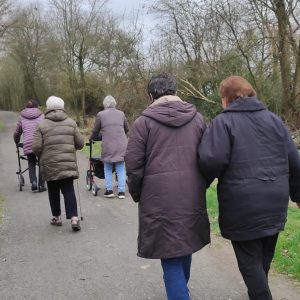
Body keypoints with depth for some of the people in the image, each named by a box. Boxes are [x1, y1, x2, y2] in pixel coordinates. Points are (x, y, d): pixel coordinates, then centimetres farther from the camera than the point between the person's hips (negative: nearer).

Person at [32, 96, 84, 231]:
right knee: (69, 191, 4)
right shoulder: (71, 123, 3)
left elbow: (36, 147, -8)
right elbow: (80, 144, 2)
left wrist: (42, 157, 12)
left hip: (49, 164, -1)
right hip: (68, 164, 1)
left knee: (53, 192, 14)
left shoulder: (42, 125, -3)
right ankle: (74, 218, -7)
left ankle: (56, 217, 23)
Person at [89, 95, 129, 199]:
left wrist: (92, 138, 30)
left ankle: (109, 190, 13)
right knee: (121, 169, 8)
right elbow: (126, 129, 21)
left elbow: (95, 131, 10)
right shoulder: (121, 113, 10)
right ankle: (121, 191, 8)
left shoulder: (100, 114, 3)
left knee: (107, 169, 13)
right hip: (121, 146, 2)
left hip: (108, 146, -2)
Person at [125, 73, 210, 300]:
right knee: (185, 246, 23)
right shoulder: (197, 118, 7)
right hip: (192, 198, 5)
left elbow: (133, 164, -7)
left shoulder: (144, 122, -5)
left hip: (160, 199, -5)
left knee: (170, 258, 5)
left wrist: (137, 194, 8)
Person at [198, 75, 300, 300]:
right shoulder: (273, 119, 8)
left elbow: (212, 160, -22)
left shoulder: (224, 121, -8)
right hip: (275, 204, 6)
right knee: (264, 258, 22)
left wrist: (204, 182, -2)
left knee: (250, 262, 8)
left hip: (243, 206, -6)